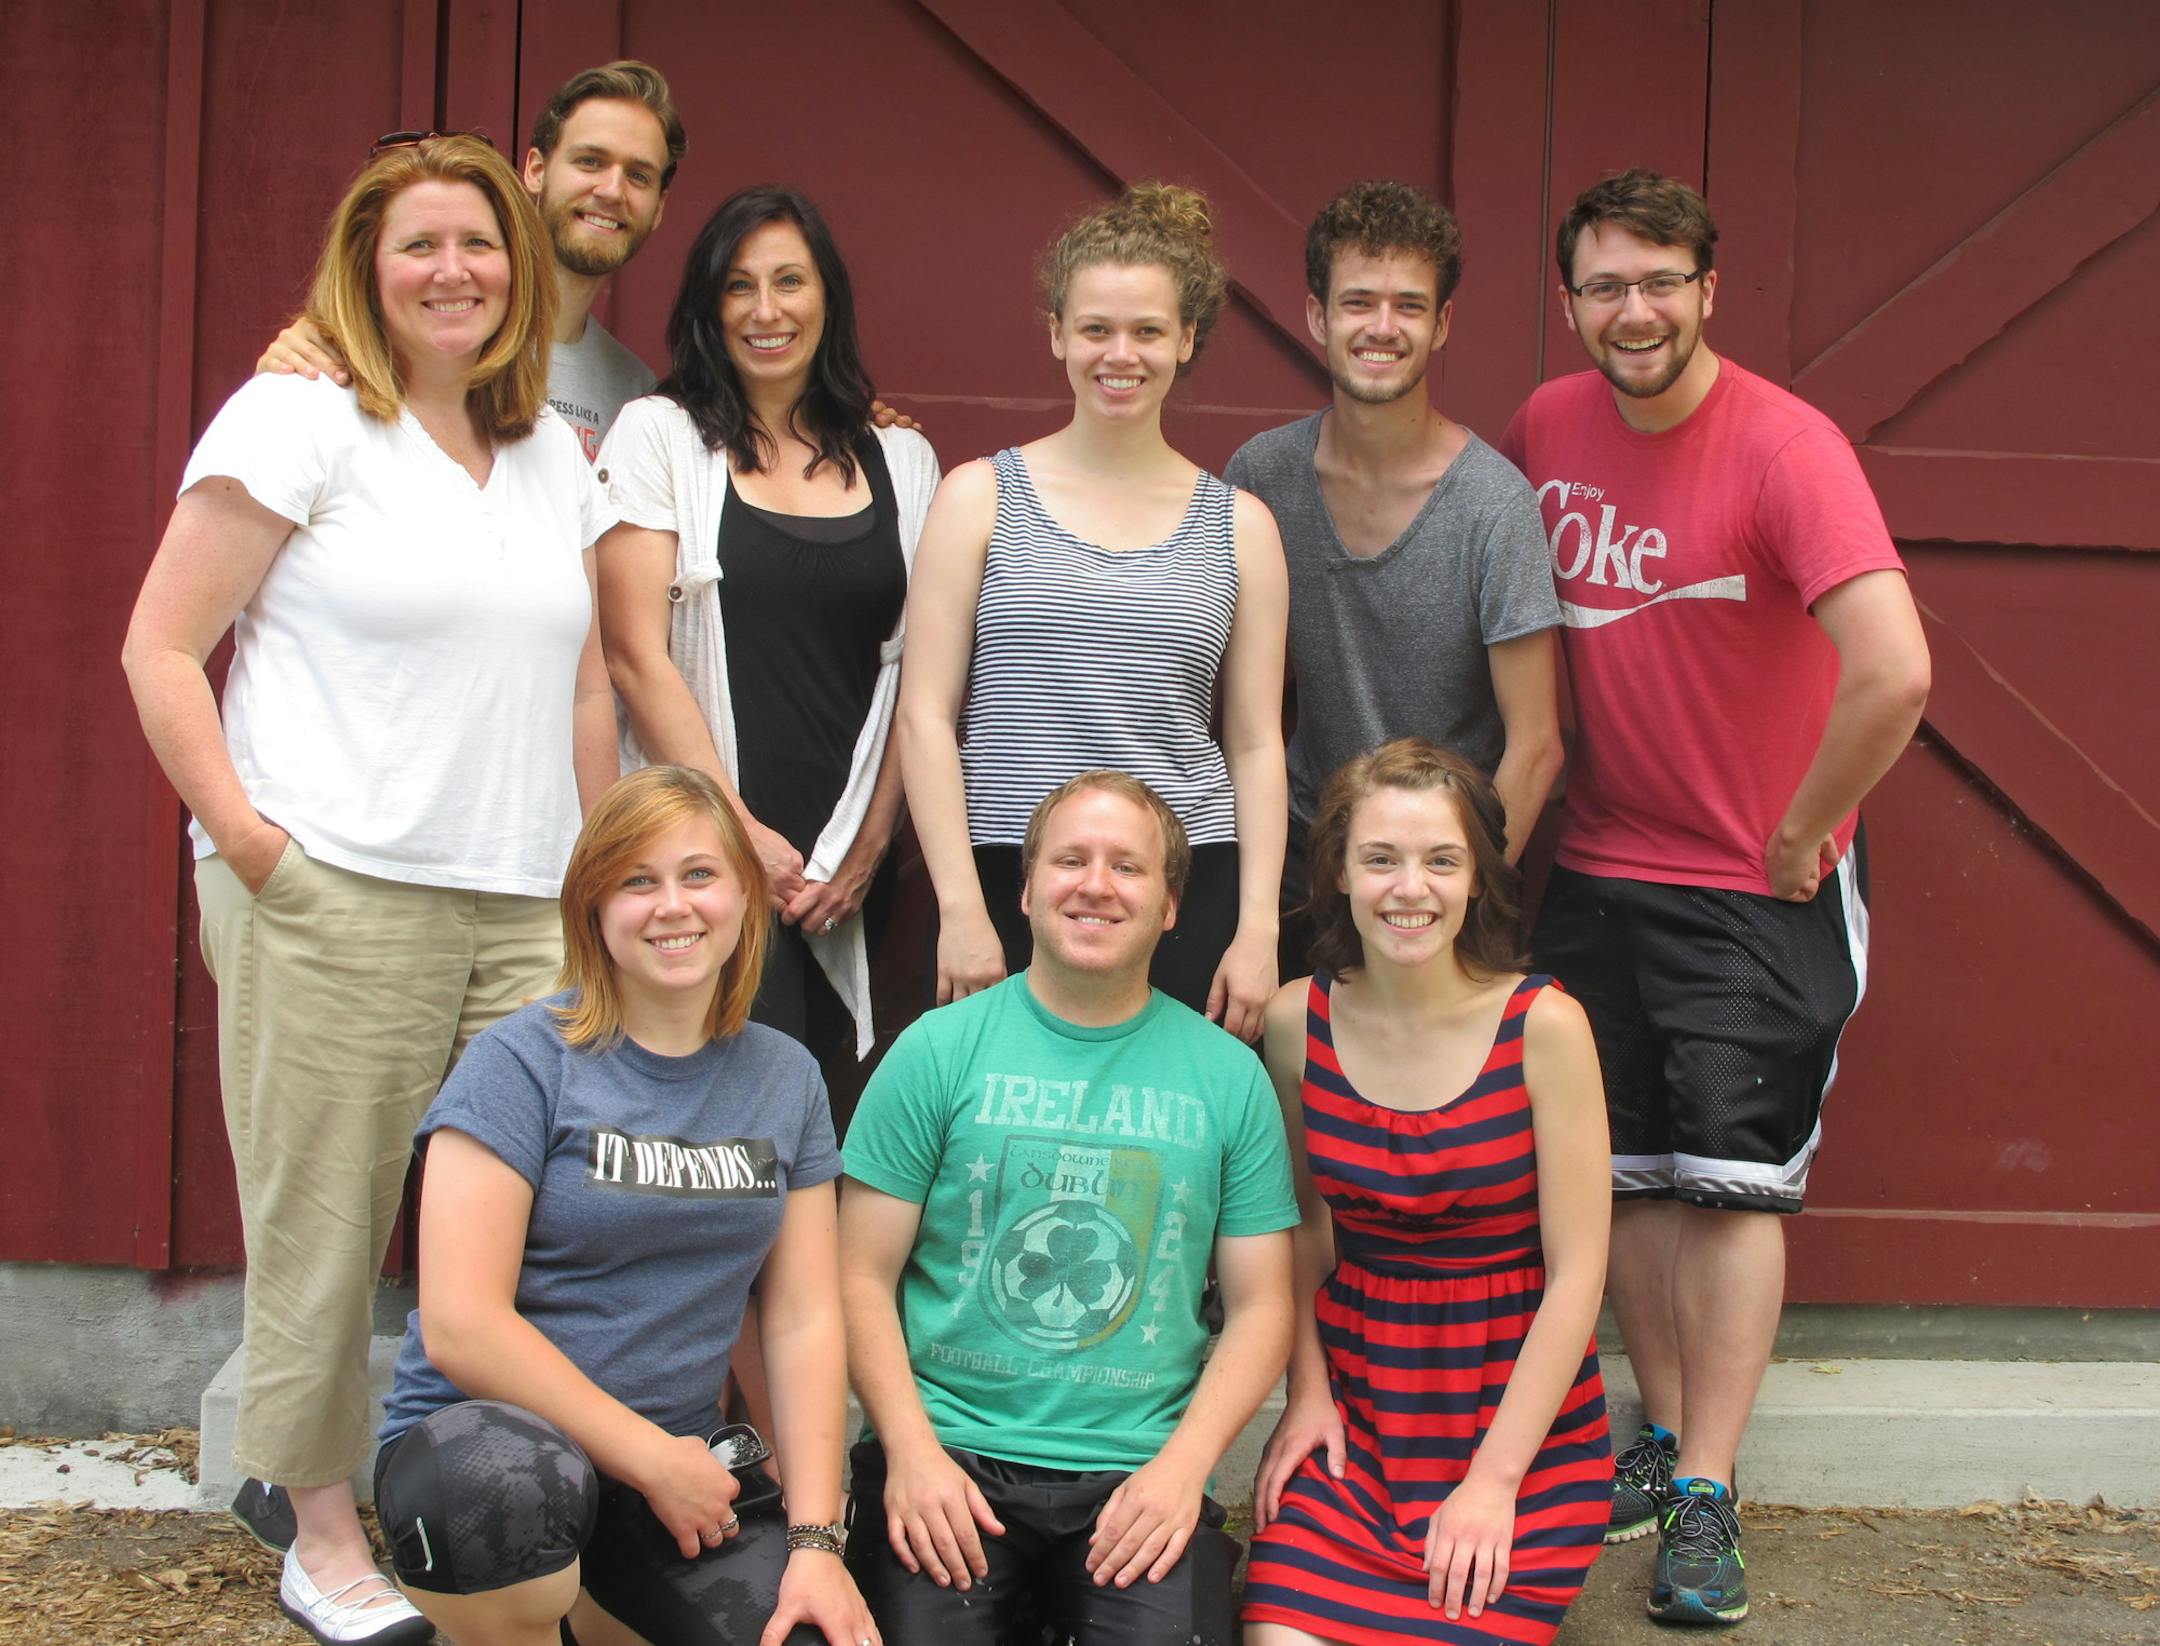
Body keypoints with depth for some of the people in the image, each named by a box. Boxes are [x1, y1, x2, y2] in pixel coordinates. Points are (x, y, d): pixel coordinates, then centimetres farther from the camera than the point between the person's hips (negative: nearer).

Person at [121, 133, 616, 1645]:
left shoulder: (557, 453, 16)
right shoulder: (301, 419, -2)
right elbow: (162, 646, -4)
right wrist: (244, 834, -10)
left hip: (529, 911, 5)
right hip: (333, 899, -5)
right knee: (325, 1225, 2)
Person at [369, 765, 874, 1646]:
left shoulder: (785, 1079, 8)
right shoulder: (522, 1062, -8)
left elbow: (805, 1320, 5)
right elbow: (461, 1328, -14)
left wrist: (815, 1541, -5)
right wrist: (653, 1459, -13)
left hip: (679, 1466, 5)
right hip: (480, 1441, -5)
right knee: (516, 1481, -39)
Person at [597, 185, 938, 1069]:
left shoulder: (902, 463, 13)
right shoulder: (659, 435, 4)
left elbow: (916, 675, 11)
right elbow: (635, 655, -3)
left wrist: (871, 844, 1)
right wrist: (739, 832, -8)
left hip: (844, 866, 3)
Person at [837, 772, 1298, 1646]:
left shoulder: (1228, 1076, 8)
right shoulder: (939, 1050, 4)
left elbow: (1259, 1305, 9)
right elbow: (863, 1278, 3)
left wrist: (1185, 1462, -6)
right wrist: (911, 1449, -10)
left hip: (1137, 1472, 1)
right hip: (949, 1452, -1)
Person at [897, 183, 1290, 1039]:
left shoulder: (1240, 526, 11)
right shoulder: (979, 497, 6)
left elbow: (1257, 745, 10)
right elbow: (926, 717, 2)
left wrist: (1258, 929, 2)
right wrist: (963, 908, -6)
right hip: (1009, 882, -1)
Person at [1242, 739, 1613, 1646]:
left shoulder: (1543, 1025, -13)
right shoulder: (1297, 1020, -3)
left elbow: (1576, 1272, -11)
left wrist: (1494, 1477, -14)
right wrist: (1306, 1393, -2)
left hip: (1520, 1414, -2)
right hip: (1355, 1394, 2)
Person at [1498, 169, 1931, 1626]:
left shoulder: (1786, 445, -19)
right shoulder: (1548, 426, -1)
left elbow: (1895, 673, -31)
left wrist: (1798, 839, -19)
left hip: (1760, 889, -5)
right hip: (1597, 867, 5)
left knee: (1735, 1180, -2)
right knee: (1627, 1172, 11)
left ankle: (1707, 1496, 5)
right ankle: (1665, 1433, 26)